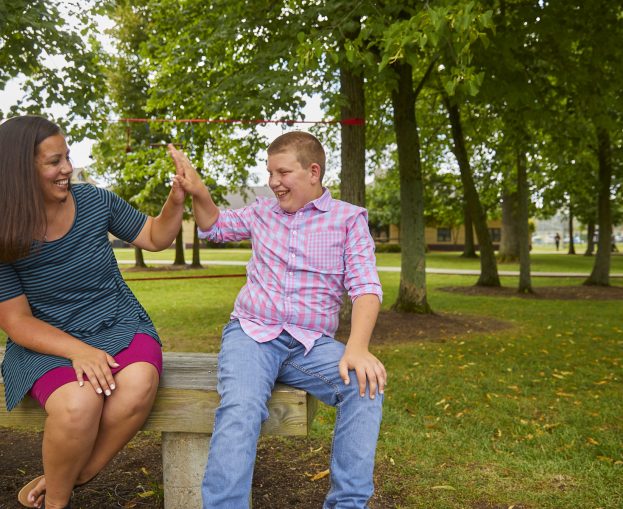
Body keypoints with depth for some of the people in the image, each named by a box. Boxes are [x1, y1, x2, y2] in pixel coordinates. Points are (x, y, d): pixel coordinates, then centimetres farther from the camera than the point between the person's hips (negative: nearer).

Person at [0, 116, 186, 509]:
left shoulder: (94, 202, -2)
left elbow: (155, 237, 11)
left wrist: (176, 199, -9)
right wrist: (77, 350, -25)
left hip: (119, 326, 3)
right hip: (49, 342, -2)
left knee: (138, 386, -32)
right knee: (78, 404, -35)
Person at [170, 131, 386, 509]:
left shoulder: (349, 218, 4)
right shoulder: (262, 212, 15)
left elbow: (366, 287, -7)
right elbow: (215, 227, 31)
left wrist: (357, 347, -25)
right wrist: (198, 191, 8)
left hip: (311, 343, -1)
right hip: (251, 334, 1)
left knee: (366, 385, -29)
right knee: (240, 408, -31)